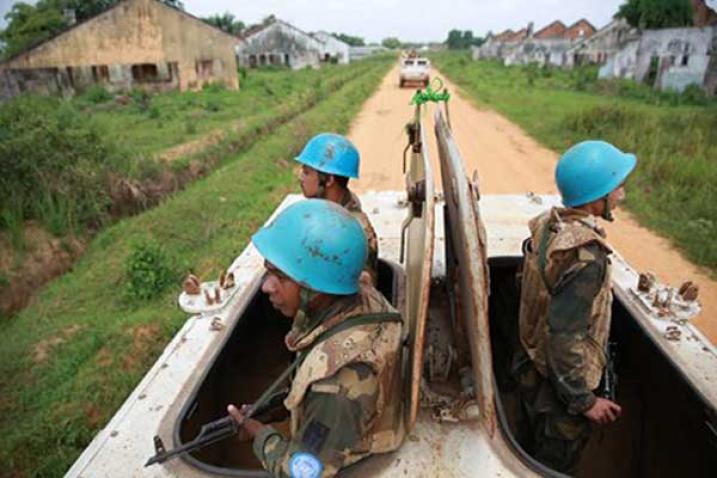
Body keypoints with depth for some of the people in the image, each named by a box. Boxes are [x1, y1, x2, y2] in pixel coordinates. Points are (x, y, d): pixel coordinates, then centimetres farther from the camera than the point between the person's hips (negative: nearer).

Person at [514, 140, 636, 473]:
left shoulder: (548, 225, -6)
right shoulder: (587, 256, -31)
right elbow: (564, 336, -31)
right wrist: (584, 400, -18)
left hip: (532, 371, 8)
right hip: (559, 387, -7)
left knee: (531, 450, 29)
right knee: (554, 468, 17)